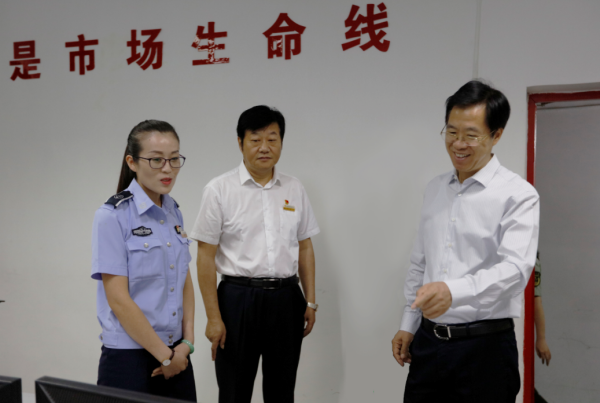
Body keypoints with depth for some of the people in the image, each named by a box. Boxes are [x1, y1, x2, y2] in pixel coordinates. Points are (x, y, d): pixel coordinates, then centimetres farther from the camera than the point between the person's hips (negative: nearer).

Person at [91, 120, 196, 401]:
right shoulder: (112, 216, -12)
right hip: (129, 357, -6)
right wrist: (165, 355, -11)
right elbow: (118, 299, -15)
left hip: (177, 354, 6)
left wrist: (187, 342, -1)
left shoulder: (173, 212, 7)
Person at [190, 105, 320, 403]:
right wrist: (213, 318, -10)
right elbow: (206, 257, -7)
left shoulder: (295, 189, 6)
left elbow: (305, 248, 11)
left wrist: (310, 301, 6)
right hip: (238, 298, -3)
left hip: (286, 300, 4)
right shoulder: (219, 190, -6)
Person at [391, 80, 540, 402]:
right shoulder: (434, 189, 10)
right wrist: (407, 325, 15)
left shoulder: (518, 195, -10)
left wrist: (454, 291, -39)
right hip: (428, 341, 5)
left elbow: (514, 268, -23)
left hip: (485, 347, -5)